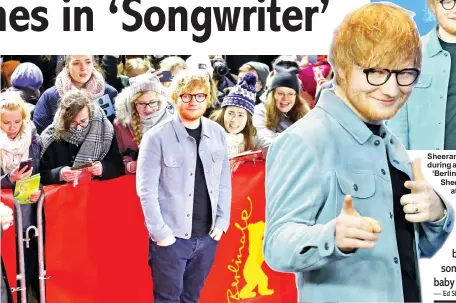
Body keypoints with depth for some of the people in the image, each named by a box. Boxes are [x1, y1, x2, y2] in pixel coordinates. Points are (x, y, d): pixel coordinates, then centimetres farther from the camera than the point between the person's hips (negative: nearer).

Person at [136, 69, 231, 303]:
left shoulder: (218, 134, 3)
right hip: (172, 236, -4)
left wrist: (222, 221, 3)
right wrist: (160, 232, -12)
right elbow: (146, 189, -10)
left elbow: (224, 181, 9)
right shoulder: (157, 137, -11)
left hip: (207, 235, 4)